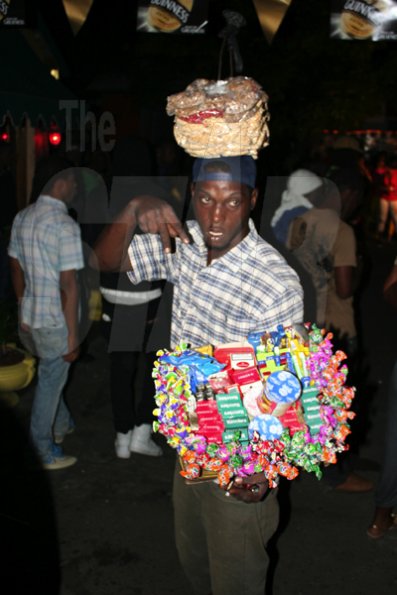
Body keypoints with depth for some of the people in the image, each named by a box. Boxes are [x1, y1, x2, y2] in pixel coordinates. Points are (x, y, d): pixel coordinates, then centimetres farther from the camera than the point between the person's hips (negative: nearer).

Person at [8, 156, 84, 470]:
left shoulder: (22, 218, 3)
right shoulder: (65, 225, -21)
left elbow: (15, 268, 11)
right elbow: (68, 285, -22)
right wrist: (73, 336, -16)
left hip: (29, 317, 7)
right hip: (55, 323, -7)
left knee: (51, 376, 27)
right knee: (50, 384, 9)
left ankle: (62, 425, 47)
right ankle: (45, 453, 25)